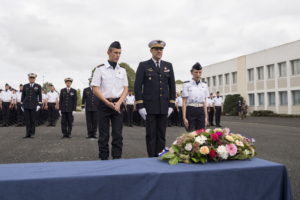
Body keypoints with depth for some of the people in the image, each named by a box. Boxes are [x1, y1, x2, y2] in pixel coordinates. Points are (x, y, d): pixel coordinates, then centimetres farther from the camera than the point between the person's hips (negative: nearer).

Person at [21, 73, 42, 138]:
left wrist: (39, 105, -8)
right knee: (27, 120, 0)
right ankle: (28, 134, 4)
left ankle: (32, 133, 9)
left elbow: (40, 96, 1)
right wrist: (22, 105, 7)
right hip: (26, 105, 2)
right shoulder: (25, 86, 9)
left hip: (34, 106, -2)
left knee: (33, 120, 1)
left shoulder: (38, 86, 3)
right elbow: (23, 96, 11)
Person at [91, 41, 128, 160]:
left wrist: (118, 103, -7)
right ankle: (103, 158, 13)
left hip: (118, 104, 3)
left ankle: (117, 158, 8)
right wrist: (108, 103, -11)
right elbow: (95, 89, -4)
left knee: (118, 134, 1)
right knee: (104, 135, 3)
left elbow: (126, 89, 8)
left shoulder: (122, 70, 11)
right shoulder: (100, 69, -1)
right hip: (104, 104, -3)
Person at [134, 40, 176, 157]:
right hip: (149, 107, -3)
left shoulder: (168, 66, 10)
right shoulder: (143, 65, 0)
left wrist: (171, 105, 4)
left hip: (164, 107, 3)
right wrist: (140, 106, -10)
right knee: (151, 135, 1)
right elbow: (137, 87, -4)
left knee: (161, 135, 7)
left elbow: (172, 86, 11)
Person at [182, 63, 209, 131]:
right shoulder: (187, 84, -2)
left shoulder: (204, 85, 10)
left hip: (201, 111, 4)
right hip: (190, 111, -4)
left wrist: (206, 117, 8)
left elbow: (205, 102, 11)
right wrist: (184, 117, -9)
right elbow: (184, 102, -4)